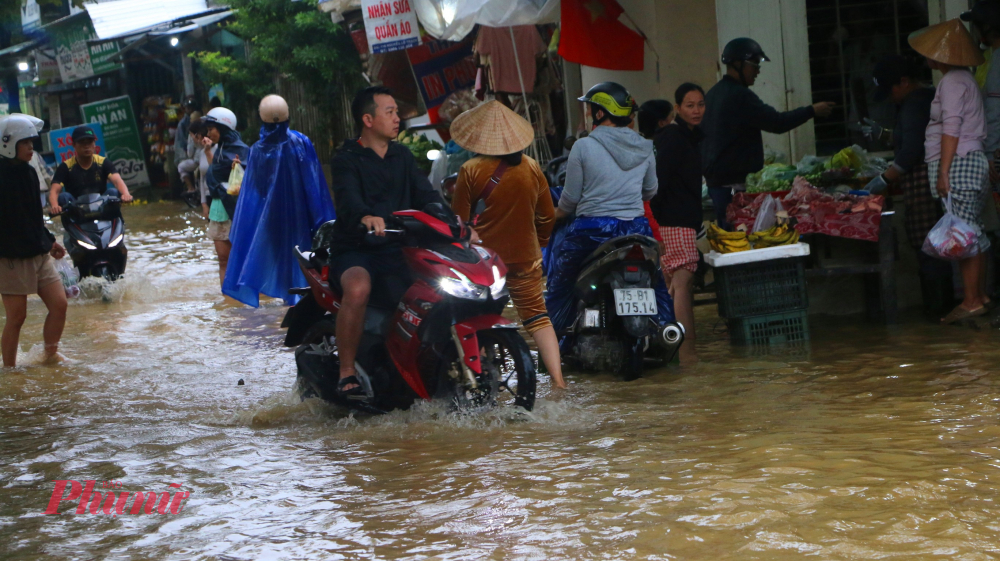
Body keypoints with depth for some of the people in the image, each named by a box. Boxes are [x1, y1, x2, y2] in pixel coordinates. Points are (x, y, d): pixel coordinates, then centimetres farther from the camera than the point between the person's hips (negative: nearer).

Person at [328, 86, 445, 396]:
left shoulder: (403, 156, 19)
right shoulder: (346, 160, -1)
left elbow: (425, 193, 6)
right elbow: (347, 196, -22)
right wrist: (365, 217, -45)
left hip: (396, 250, 5)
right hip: (355, 250, -5)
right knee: (358, 289, -37)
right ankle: (347, 374, -26)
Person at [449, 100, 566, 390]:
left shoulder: (471, 171, -11)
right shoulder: (531, 168, 0)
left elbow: (459, 219, -6)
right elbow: (547, 216, 7)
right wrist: (538, 243, 24)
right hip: (525, 257, 3)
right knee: (537, 316, 5)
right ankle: (558, 379, -5)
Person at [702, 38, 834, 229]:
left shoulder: (713, 94, 14)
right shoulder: (739, 96, -16)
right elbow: (776, 123, -16)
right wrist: (812, 111, -6)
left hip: (714, 179, 10)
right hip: (733, 182, -10)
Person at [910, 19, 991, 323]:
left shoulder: (953, 81, -12)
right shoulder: (962, 78, 19)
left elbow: (951, 129, -18)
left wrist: (943, 172, -20)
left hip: (958, 164, -11)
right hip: (974, 161, 11)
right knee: (974, 233, 12)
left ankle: (972, 301, -7)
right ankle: (979, 295, 17)